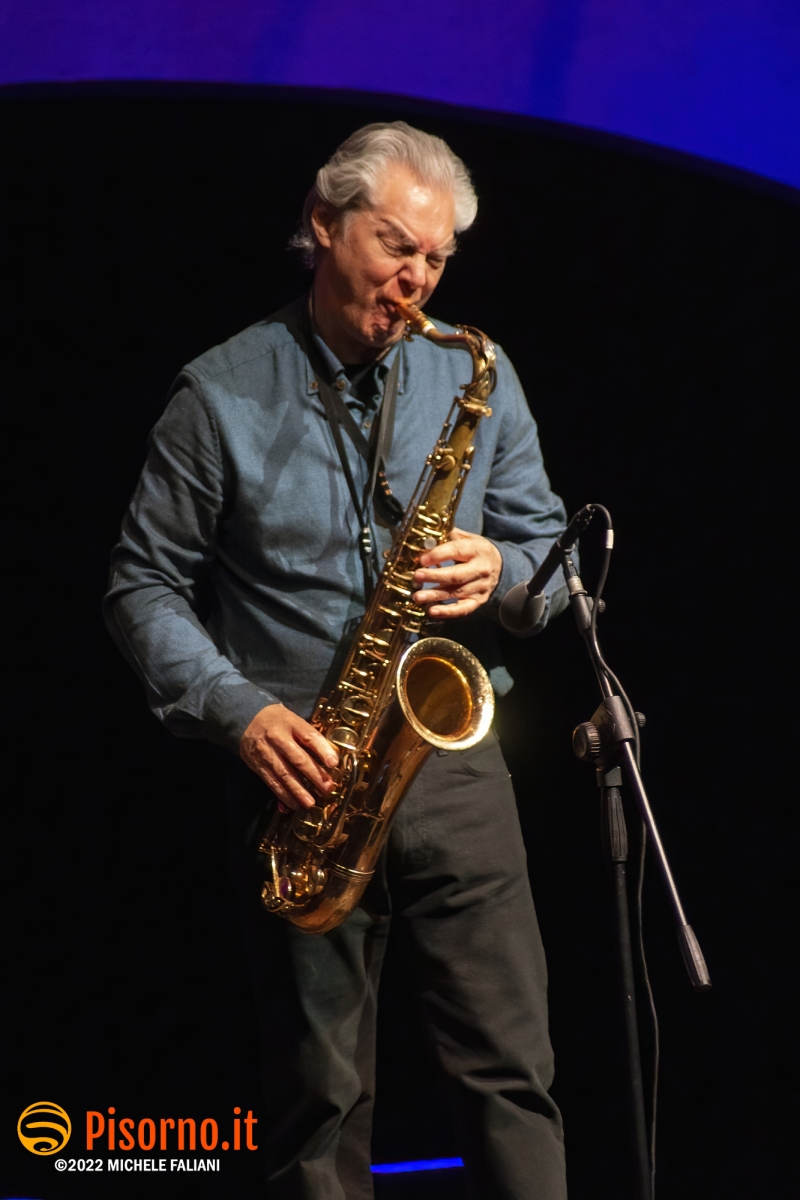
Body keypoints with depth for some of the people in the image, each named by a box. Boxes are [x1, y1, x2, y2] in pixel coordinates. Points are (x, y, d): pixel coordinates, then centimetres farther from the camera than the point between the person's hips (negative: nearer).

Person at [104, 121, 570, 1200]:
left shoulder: (476, 377, 7)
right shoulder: (221, 395, -1)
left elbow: (547, 544, 12)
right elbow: (145, 585, 1)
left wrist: (501, 573, -11)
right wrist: (238, 710, -13)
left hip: (453, 760, 2)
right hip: (300, 774, -1)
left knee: (511, 1070, 0)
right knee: (321, 1096, 5)